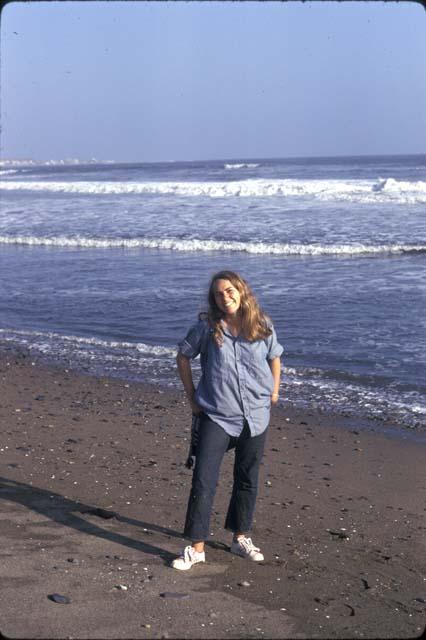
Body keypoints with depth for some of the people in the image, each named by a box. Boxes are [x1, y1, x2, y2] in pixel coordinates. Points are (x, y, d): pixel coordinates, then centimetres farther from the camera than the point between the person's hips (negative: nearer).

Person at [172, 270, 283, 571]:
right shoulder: (207, 327, -7)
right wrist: (192, 396, 3)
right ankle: (197, 547, 0)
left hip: (255, 415, 2)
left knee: (248, 480, 14)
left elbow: (274, 358, 16)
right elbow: (183, 356, 6)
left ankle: (241, 537, 30)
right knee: (203, 481, -8)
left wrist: (274, 391, 10)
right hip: (216, 416, -2)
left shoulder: (263, 326, -2)